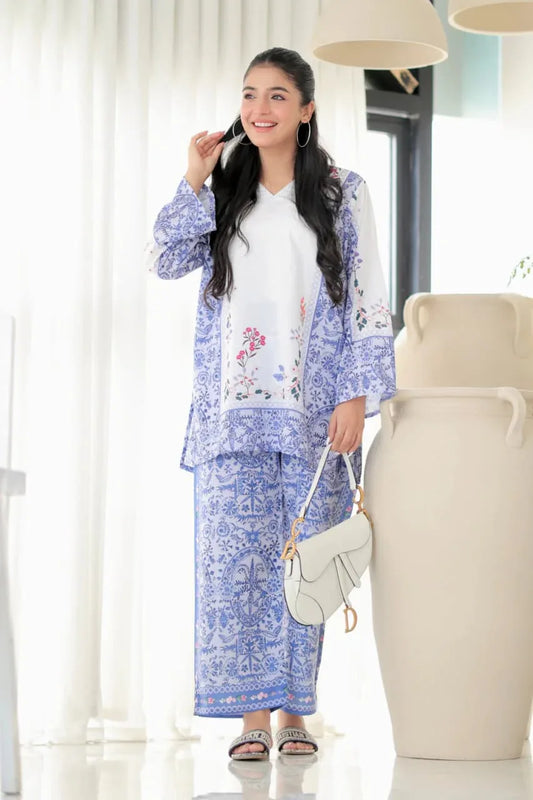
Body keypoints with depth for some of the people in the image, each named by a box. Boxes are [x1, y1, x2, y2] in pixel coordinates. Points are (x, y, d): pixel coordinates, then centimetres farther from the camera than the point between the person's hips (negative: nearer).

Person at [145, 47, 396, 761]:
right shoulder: (223, 191, 13)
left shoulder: (342, 193, 6)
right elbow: (166, 261, 2)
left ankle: (294, 714, 8)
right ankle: (252, 715, -1)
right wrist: (193, 181, -3)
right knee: (235, 556, -5)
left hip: (314, 406, -2)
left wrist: (357, 395, -7)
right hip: (232, 404, 2)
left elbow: (369, 300, 1)